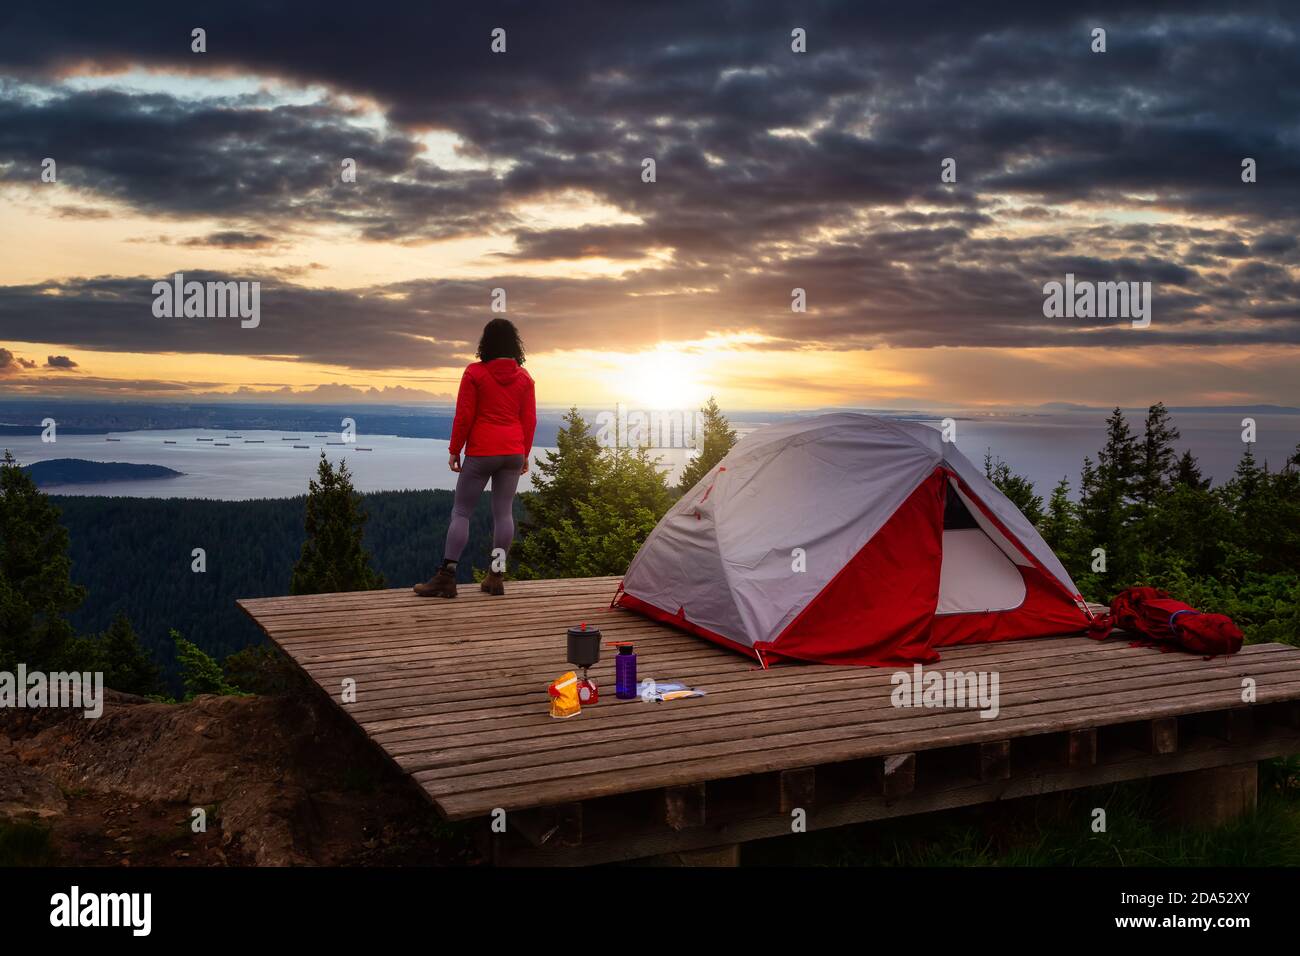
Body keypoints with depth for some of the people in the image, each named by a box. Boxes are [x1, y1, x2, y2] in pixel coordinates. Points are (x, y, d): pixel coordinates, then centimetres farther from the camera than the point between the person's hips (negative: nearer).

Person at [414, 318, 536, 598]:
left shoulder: (474, 373, -7)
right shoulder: (524, 377, 6)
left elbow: (463, 416, -8)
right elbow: (529, 419, 7)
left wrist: (454, 450, 0)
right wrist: (525, 454, 15)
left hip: (481, 452, -4)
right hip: (513, 452, 4)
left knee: (461, 512, 0)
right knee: (504, 512, 6)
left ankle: (446, 577, -4)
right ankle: (497, 576, 6)